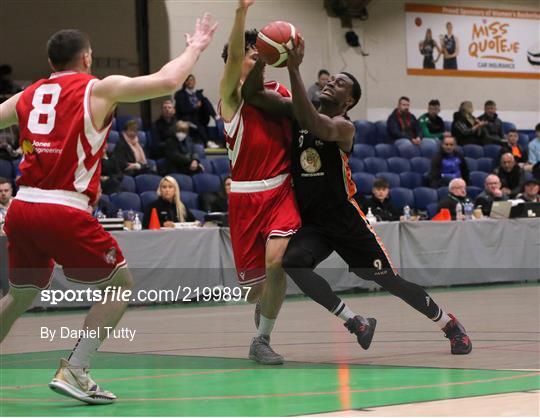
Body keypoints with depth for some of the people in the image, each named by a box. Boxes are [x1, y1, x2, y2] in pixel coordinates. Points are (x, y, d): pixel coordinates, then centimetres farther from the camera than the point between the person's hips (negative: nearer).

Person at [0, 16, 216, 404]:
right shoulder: (99, 89, 1)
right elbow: (167, 81, -4)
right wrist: (195, 48, 12)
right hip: (63, 212, -6)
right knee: (120, 286, 9)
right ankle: (73, 371, -3)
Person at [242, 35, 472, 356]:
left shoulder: (344, 127, -16)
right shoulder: (295, 112, 1)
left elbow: (312, 123, -38)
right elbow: (252, 94, -8)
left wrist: (294, 70, -41)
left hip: (346, 220, -4)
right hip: (311, 223, 4)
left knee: (391, 281, 3)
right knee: (292, 263, -27)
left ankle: (449, 324, 28)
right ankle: (357, 323, -12)